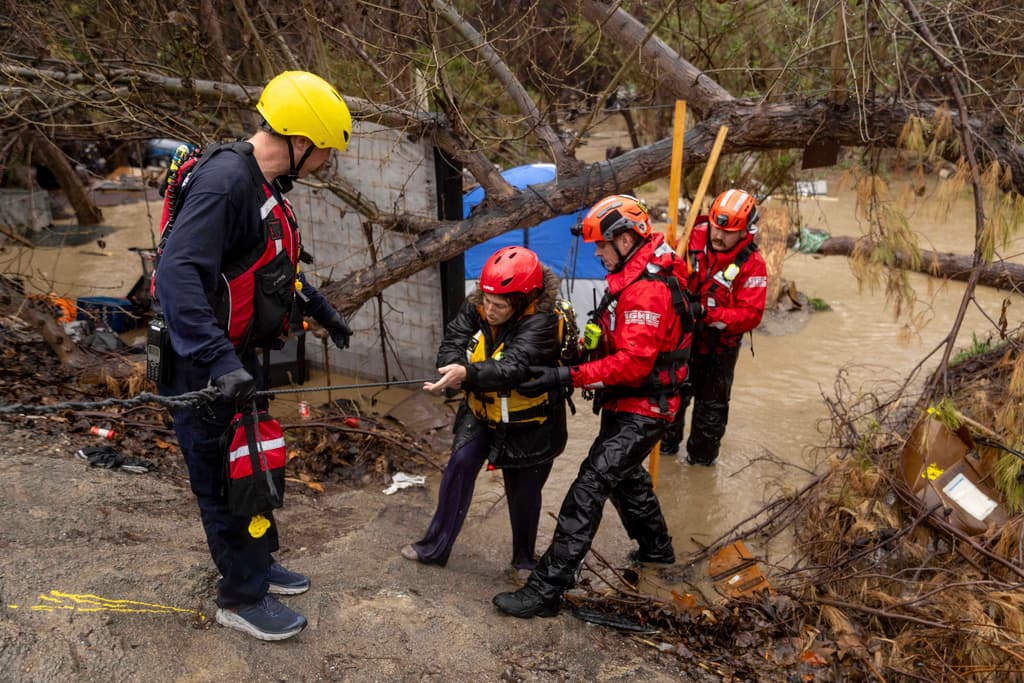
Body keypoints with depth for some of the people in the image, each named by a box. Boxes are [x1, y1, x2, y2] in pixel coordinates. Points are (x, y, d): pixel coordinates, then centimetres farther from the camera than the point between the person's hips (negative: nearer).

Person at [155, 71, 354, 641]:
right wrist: (220, 362, -40)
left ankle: (257, 562, 41)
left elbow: (280, 268, 23)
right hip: (203, 368, -10)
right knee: (226, 482, 5)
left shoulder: (267, 187, 8)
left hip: (236, 358, 10)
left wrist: (325, 312, 30)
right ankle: (242, 598, 22)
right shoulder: (225, 181, -25)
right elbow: (177, 276, -34)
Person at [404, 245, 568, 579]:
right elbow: (452, 342, -16)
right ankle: (435, 546, 15)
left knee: (523, 490, 9)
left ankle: (524, 558, 34)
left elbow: (513, 366, -43)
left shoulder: (541, 321, -31)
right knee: (459, 466, -4)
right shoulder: (475, 307, -13)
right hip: (482, 411, 4)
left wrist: (467, 373, -57)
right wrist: (453, 367, -39)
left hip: (527, 421, -4)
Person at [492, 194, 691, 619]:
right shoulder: (632, 278, 10)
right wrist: (585, 346, -1)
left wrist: (569, 377, -33)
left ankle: (546, 589, -11)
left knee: (588, 489, -14)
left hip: (641, 411, -11)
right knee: (625, 476, 28)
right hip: (626, 406, 11)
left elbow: (633, 361, -31)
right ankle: (656, 548, 51)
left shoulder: (648, 290, -24)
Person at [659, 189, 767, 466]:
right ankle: (666, 444, 45)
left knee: (711, 407, 15)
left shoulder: (752, 265, -18)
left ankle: (701, 457, 37)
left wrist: (707, 313, -34)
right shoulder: (693, 240, -13)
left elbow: (750, 315, -23)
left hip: (719, 348, -2)